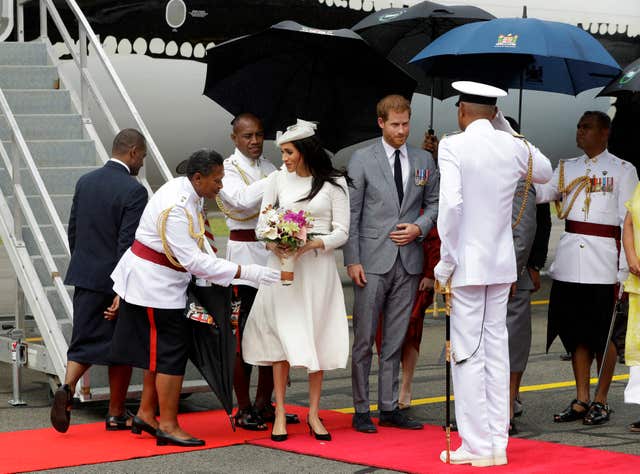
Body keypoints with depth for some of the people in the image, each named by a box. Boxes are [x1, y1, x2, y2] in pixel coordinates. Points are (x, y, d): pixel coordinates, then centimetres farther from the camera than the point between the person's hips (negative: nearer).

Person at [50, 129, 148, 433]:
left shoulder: (85, 182, 5)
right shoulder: (133, 191, -15)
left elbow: (73, 230, 11)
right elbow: (128, 243, -19)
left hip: (85, 277, 5)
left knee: (84, 342, 10)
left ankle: (67, 389, -16)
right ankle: (116, 415, 17)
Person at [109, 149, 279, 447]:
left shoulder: (185, 191, 3)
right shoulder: (176, 208, -28)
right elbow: (193, 259, -31)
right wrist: (244, 272, -31)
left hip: (161, 282, 10)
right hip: (154, 284, -10)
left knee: (160, 351, 15)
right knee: (172, 351, -6)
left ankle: (146, 414, 25)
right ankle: (168, 426, 1)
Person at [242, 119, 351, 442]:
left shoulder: (334, 183, 1)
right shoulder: (278, 179, 7)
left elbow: (341, 231, -2)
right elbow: (262, 225, 7)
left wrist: (312, 244, -18)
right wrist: (273, 244, -14)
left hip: (318, 266, -1)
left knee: (316, 338, 2)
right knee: (282, 336, -2)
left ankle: (314, 413, 11)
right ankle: (280, 413, 2)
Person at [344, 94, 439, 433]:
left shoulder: (424, 161, 10)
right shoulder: (362, 160, 0)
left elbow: (434, 203, 17)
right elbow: (351, 213, -2)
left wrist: (419, 227, -4)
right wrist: (352, 260, -8)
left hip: (408, 261, 3)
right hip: (373, 261, -3)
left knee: (395, 340, 8)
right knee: (364, 339, 0)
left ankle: (389, 408, 15)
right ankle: (361, 411, 6)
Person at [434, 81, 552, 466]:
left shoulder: (453, 146, -11)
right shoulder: (514, 146, 4)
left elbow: (451, 203, -22)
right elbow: (544, 172, 26)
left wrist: (446, 261, -12)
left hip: (466, 264, -5)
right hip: (502, 264, 5)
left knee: (468, 354, -1)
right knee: (497, 350, 11)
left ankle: (476, 446, 2)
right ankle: (498, 444, 15)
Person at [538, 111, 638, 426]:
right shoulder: (567, 168, 15)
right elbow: (540, 192, 0)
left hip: (603, 259, -4)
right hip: (569, 258, 4)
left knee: (602, 332, 0)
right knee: (576, 331, 7)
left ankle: (600, 401, 9)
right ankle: (581, 400, 13)